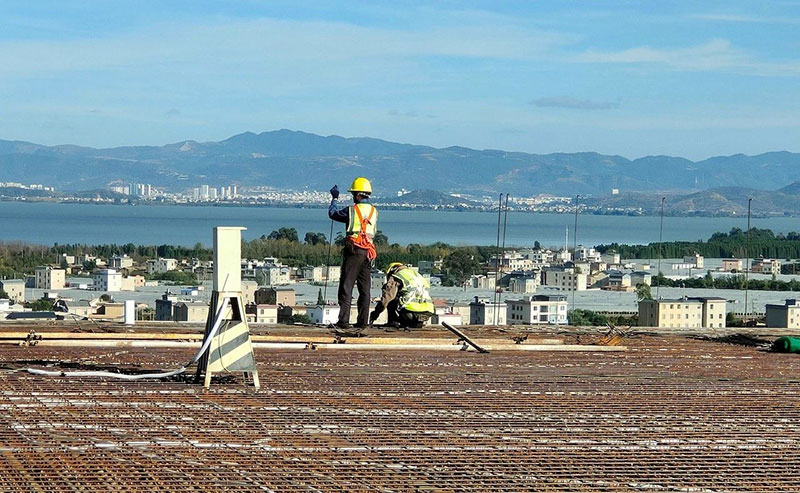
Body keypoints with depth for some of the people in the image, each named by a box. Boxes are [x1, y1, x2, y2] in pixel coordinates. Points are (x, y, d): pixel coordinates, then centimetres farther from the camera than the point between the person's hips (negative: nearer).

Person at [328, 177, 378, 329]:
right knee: (364, 288, 9)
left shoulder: (351, 210, -8)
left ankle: (344, 321, -7)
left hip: (353, 252, -5)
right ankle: (363, 321, 8)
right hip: (368, 253, 5)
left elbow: (332, 213, 7)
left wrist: (334, 198, 24)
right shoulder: (374, 211, 8)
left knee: (346, 286, -3)